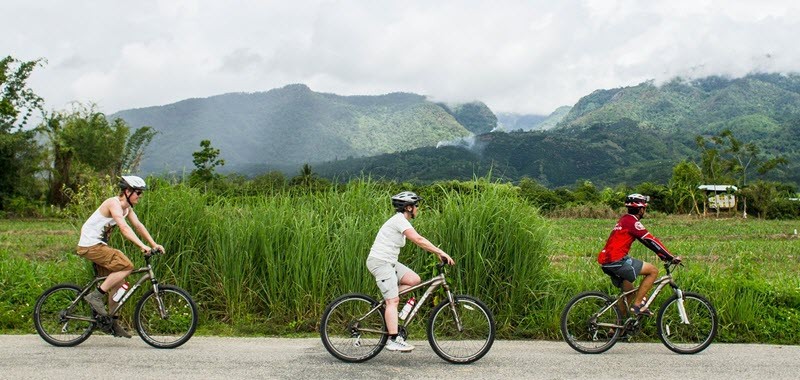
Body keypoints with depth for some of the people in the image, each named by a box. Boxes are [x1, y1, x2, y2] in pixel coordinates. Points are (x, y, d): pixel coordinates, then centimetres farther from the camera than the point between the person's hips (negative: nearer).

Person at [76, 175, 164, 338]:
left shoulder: (127, 207, 8)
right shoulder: (114, 203, -20)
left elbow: (138, 225, 9)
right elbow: (124, 228, -32)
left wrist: (154, 244, -1)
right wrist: (142, 245, -40)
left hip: (98, 245, 10)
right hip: (90, 245, -10)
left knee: (118, 282, 8)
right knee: (126, 266, -21)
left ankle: (113, 323, 17)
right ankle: (96, 295, -12)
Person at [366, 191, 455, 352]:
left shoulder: (402, 221, 16)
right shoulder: (399, 220, -16)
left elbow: (419, 241, 18)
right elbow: (418, 240, -25)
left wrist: (437, 253, 9)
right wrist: (441, 252, -25)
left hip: (389, 262, 9)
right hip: (380, 262, -9)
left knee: (414, 280, 1)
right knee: (393, 300, -12)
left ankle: (387, 305, 7)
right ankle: (393, 340, -13)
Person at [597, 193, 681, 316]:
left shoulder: (625, 220, 21)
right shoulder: (632, 222, -10)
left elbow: (647, 241, 25)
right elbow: (650, 241, -13)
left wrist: (662, 255, 24)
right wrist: (671, 258, -9)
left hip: (606, 261, 10)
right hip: (617, 260, -10)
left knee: (629, 292, 21)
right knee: (653, 271, -5)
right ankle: (637, 305, -5)